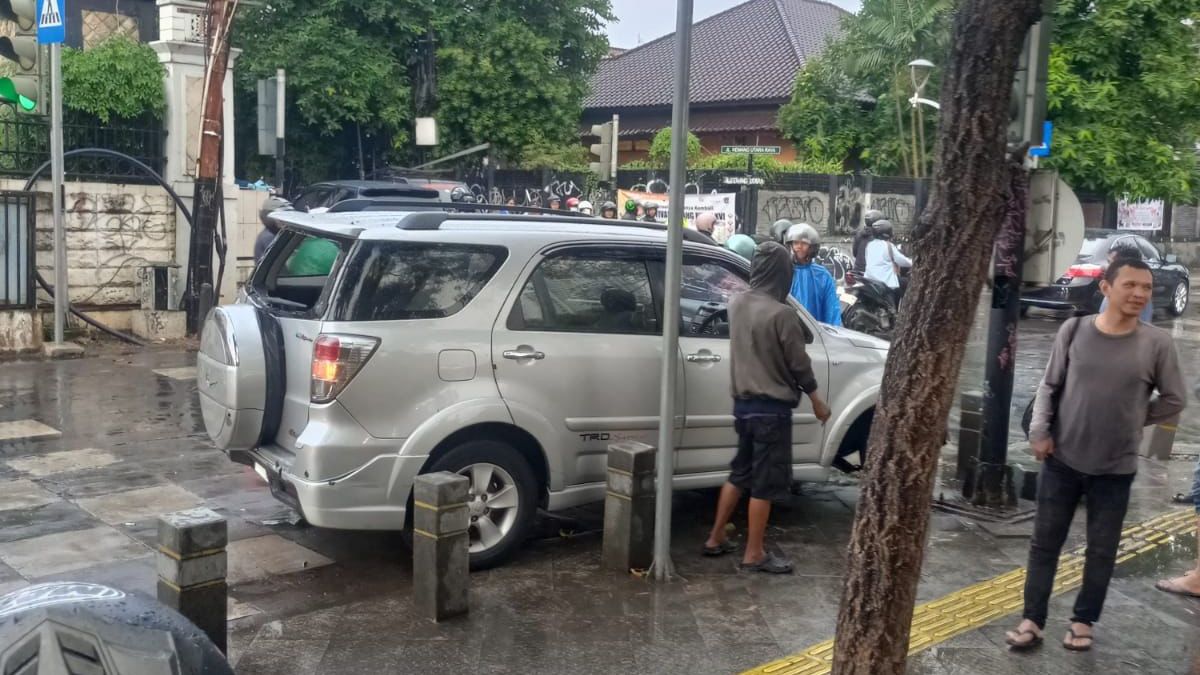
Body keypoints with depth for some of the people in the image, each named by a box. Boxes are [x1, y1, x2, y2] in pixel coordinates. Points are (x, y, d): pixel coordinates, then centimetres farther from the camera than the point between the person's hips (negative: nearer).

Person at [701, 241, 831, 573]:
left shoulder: (736, 303, 1)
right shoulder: (782, 314, -20)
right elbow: (799, 364, -12)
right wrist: (816, 401, 1)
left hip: (743, 402, 7)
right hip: (771, 407, -7)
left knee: (739, 473, 20)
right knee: (766, 482, 3)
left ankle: (715, 539, 26)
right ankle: (754, 554, 11)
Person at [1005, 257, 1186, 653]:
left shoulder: (1157, 343, -8)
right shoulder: (1074, 331, -5)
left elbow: (1174, 400, 5)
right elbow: (1049, 386, 3)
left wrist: (1132, 421, 3)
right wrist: (1040, 431, -6)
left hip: (1115, 468, 0)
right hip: (1062, 460, 1)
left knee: (1101, 551, 10)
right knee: (1044, 544, 6)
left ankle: (1083, 622, 26)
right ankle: (1033, 621, 16)